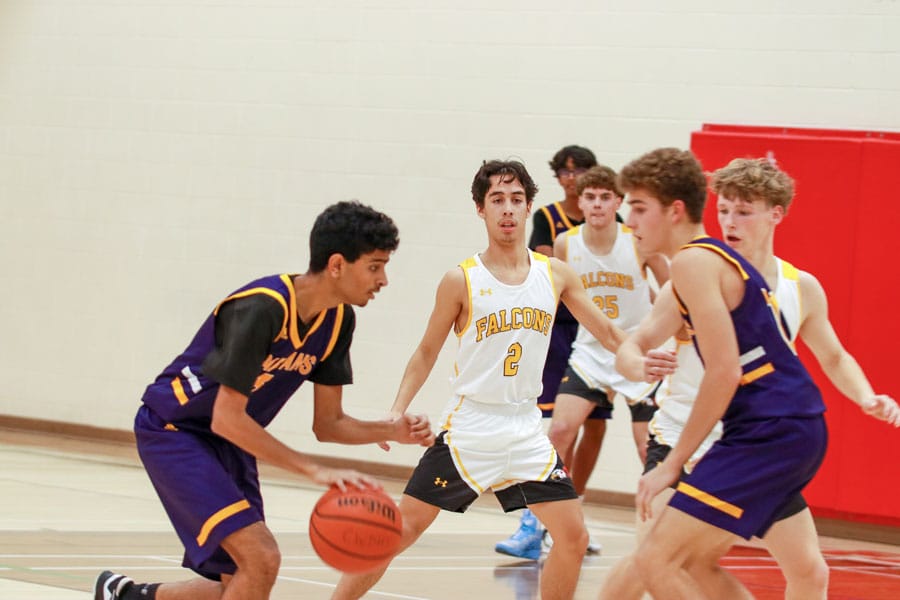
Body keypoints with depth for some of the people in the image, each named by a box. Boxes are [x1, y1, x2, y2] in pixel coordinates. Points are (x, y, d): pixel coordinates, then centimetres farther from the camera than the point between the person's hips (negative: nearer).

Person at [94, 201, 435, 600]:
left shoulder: (339, 320, -4)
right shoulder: (262, 309, -29)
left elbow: (327, 424, 3)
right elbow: (226, 418, -29)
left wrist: (390, 431, -16)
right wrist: (314, 470, -32)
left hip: (230, 444, 8)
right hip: (174, 430, -8)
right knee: (261, 559, -23)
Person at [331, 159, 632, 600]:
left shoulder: (555, 274, 3)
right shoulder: (461, 280, -6)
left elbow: (606, 332, 13)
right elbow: (427, 352, 3)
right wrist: (397, 411, -8)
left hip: (526, 428, 3)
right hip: (468, 427, -3)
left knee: (573, 537, -3)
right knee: (403, 528, -5)